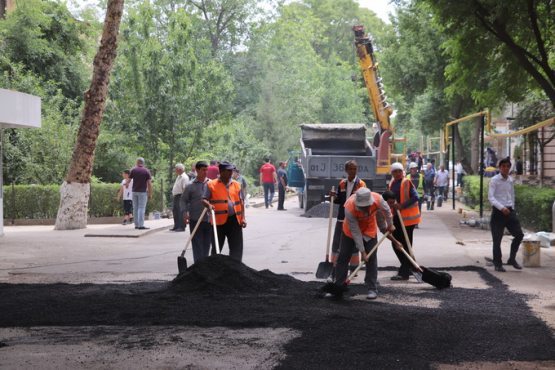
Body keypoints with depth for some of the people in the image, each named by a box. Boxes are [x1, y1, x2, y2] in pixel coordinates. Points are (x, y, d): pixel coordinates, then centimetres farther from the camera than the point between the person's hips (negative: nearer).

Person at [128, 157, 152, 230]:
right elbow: (149, 183, -9)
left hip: (134, 191, 3)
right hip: (143, 192, -3)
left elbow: (128, 180, 6)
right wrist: (150, 193, -3)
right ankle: (141, 225, -12)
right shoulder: (146, 171, -4)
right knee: (141, 208, -5)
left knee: (135, 208, 10)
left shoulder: (133, 170, 2)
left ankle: (136, 224, 11)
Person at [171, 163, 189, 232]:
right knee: (175, 210, 13)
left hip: (181, 196, -11)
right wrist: (173, 194, 20)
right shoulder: (178, 177, 19)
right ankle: (176, 226, 20)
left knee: (180, 211, -11)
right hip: (176, 196, 11)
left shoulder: (184, 177, -13)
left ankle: (182, 227, -9)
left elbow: (185, 188, -20)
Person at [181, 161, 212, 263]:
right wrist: (185, 213, -11)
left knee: (206, 245, 9)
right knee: (197, 246, -2)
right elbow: (184, 200, 3)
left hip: (209, 220, 3)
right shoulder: (191, 186, 0)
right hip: (196, 220, -2)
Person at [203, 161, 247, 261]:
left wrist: (243, 218, 6)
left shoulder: (236, 184, 13)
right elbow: (204, 199, 0)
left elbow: (241, 202, 15)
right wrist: (208, 204, -23)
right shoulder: (211, 185, 2)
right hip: (219, 220, -3)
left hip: (235, 220, 3)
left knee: (237, 247, -2)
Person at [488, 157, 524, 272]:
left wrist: (512, 208, 13)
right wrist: (501, 208, -24)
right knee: (497, 239, 0)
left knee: (519, 234, -1)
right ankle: (498, 264, 12)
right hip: (498, 211, -5)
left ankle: (512, 259, 16)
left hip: (509, 211, 5)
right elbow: (491, 197, -14)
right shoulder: (494, 180, -7)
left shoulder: (510, 180, 11)